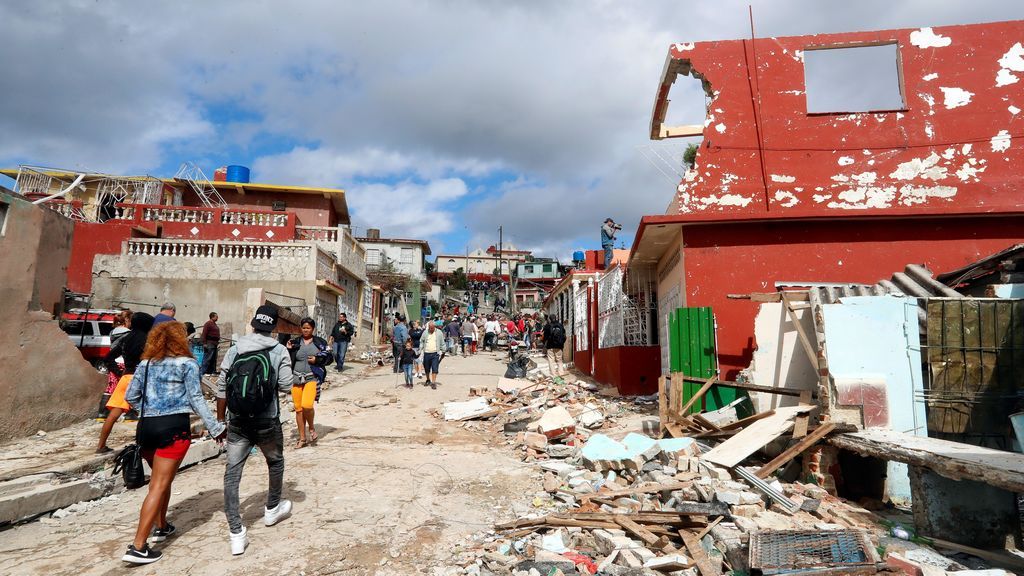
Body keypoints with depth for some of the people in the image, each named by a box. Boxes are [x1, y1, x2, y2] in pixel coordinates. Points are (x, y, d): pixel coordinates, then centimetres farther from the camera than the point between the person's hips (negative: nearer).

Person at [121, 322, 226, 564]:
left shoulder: (145, 363, 12)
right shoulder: (188, 364, -3)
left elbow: (130, 397, 11)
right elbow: (196, 399, -7)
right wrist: (216, 428, -3)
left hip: (146, 427, 6)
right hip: (173, 427, -6)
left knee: (161, 480, 24)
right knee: (159, 486, -2)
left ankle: (162, 527, 36)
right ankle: (138, 547, -4)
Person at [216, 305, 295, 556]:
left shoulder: (235, 350, 0)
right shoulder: (279, 351, -7)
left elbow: (222, 388, 2)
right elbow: (286, 386, -10)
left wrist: (220, 420, 11)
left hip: (237, 421, 1)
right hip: (267, 421, -1)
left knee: (232, 474, 7)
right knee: (275, 462, 23)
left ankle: (236, 533, 5)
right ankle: (272, 509, 40)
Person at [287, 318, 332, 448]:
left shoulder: (320, 342, 5)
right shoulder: (295, 342, 8)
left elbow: (329, 358, 7)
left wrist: (317, 360, -8)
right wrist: (289, 350, -6)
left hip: (312, 378, -3)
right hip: (296, 378, 3)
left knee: (307, 405, -21)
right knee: (298, 408, 7)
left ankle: (312, 428, 8)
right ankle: (302, 438, 21)